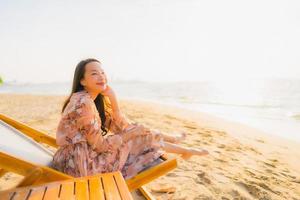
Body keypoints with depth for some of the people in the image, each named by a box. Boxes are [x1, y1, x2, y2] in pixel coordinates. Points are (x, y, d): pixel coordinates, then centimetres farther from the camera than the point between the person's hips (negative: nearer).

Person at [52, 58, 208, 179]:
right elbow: (100, 145, -22)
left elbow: (119, 128, 3)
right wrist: (133, 134, -11)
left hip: (81, 157, 8)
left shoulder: (96, 100, 5)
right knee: (139, 138, -5)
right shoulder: (83, 102, -24)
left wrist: (113, 101, -9)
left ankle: (172, 140, 28)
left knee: (135, 131, 6)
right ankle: (183, 150, 15)